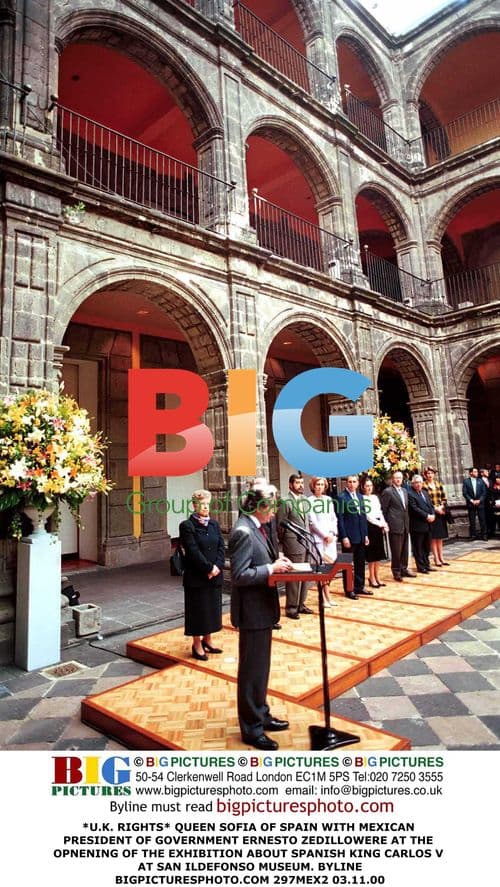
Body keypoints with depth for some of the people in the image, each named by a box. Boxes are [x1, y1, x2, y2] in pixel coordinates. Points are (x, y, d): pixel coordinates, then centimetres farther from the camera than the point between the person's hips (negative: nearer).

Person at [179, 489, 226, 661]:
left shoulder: (214, 524, 8)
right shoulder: (187, 526, -10)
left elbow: (221, 547, 3)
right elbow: (193, 551, -16)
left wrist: (217, 566, -11)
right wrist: (209, 568, -17)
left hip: (215, 575, 6)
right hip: (196, 576, -6)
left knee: (213, 607, 14)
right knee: (198, 609, 4)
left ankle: (207, 640, 31)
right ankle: (197, 645, 18)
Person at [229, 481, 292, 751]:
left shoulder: (256, 527, 6)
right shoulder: (243, 532, -23)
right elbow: (239, 575, -25)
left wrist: (276, 562, -1)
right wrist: (272, 568, -23)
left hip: (262, 608, 10)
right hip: (252, 610, -10)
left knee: (260, 666, 22)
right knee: (252, 669, 6)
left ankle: (260, 715, 40)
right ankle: (251, 728, 23)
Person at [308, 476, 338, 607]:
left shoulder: (329, 500, 14)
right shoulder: (310, 501, -3)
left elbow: (333, 518, 14)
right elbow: (312, 521, -7)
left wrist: (332, 533, -1)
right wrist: (325, 535, -9)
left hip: (331, 537, 5)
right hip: (318, 538, -5)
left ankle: (325, 596, 13)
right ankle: (325, 597, 3)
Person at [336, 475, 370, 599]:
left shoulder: (360, 496, 13)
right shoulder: (342, 497, -9)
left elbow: (363, 516, 15)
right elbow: (340, 519, -12)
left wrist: (366, 534, 11)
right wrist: (344, 537, -17)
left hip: (361, 536, 7)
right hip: (349, 536, -6)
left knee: (360, 563, 13)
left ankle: (359, 586, 25)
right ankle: (349, 590, 12)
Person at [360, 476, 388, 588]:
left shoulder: (375, 497, 13)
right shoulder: (362, 498, -9)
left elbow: (380, 512, 13)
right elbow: (367, 515, -12)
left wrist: (384, 525, -2)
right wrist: (381, 524, -10)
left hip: (379, 527, 7)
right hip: (370, 527, -7)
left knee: (379, 553, 10)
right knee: (372, 554, 0)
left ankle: (377, 577, 19)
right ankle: (372, 578, 10)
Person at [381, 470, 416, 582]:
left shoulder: (404, 491, 15)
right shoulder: (388, 491, -8)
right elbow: (383, 509, -8)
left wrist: (407, 521, 14)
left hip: (405, 525, 7)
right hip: (395, 525, -7)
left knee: (404, 549, 13)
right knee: (396, 550, -1)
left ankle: (404, 569, 25)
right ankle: (396, 572, 10)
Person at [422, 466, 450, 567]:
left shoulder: (439, 485, 10)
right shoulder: (423, 486, -6)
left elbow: (444, 498, 10)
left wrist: (441, 506, -7)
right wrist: (435, 508, -14)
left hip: (441, 512, 5)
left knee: (440, 537, 11)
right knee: (433, 537, 0)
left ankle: (441, 557, 18)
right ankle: (436, 559, 7)